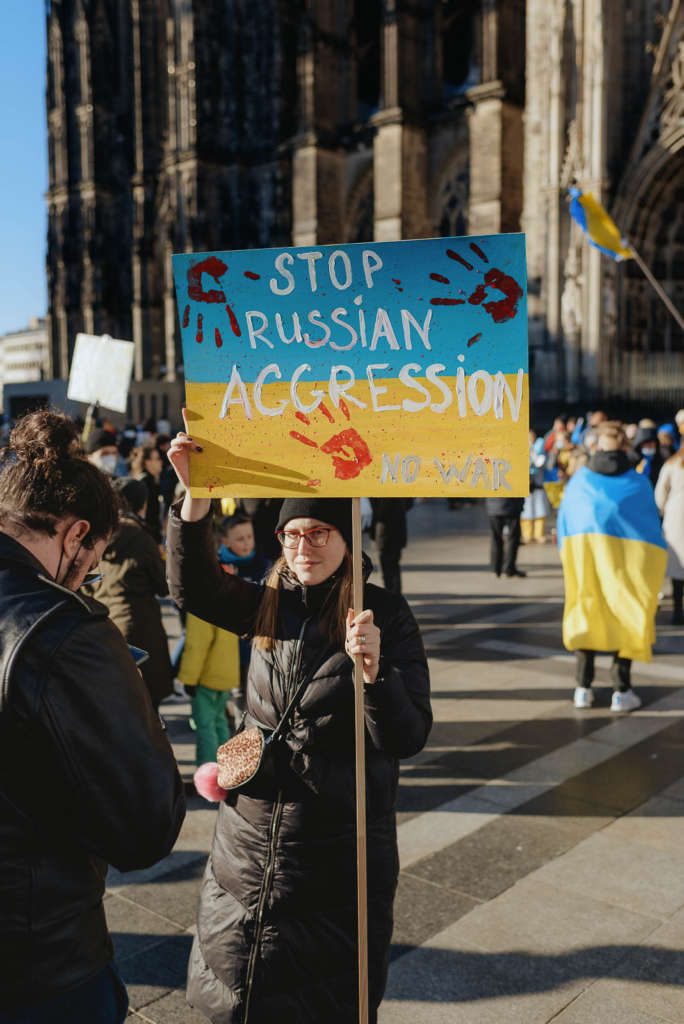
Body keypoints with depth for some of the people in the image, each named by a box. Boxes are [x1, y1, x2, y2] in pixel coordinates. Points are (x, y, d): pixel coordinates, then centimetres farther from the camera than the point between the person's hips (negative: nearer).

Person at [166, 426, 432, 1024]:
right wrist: (196, 492, -26)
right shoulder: (269, 605, 0)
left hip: (341, 848, -4)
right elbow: (193, 587, -16)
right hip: (251, 835, 4)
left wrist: (375, 669, -35)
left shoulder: (385, 615, -13)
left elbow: (407, 739, -18)